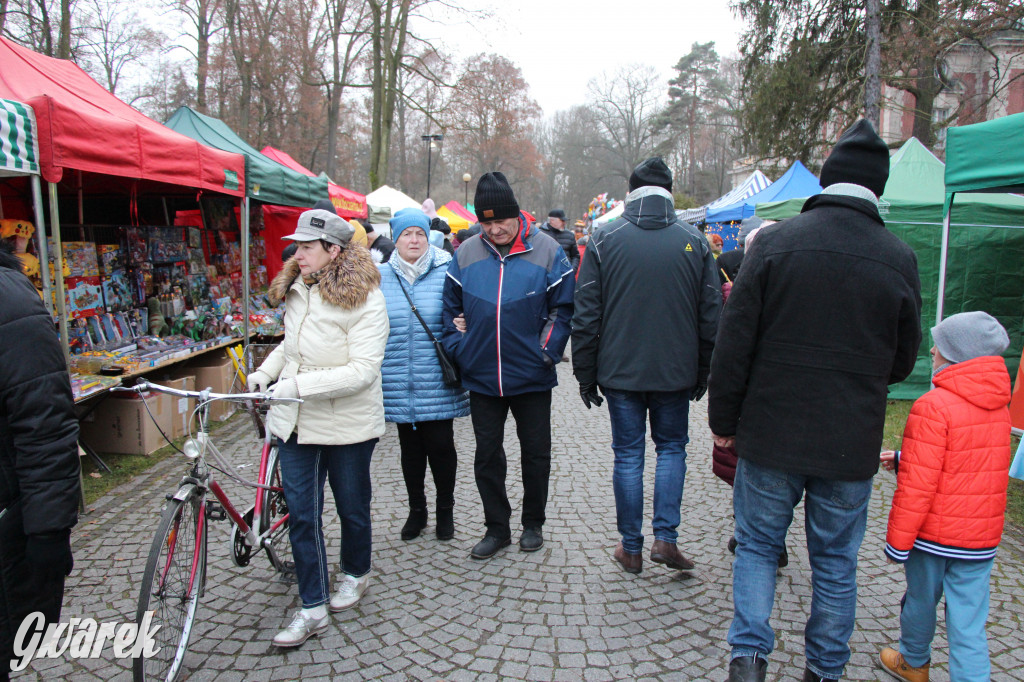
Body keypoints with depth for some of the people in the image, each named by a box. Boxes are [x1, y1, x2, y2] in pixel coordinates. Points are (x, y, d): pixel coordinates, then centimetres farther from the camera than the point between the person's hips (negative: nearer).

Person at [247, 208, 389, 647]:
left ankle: (355, 573, 42)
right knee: (301, 513, 6)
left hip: (347, 424, -6)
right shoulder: (296, 292, 6)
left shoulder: (365, 300, -18)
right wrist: (265, 371, 5)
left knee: (352, 507, 14)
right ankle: (312, 609, 19)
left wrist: (299, 384, -29)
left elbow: (363, 370, -25)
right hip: (296, 422, 6)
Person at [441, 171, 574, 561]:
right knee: (487, 455, 10)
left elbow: (563, 308, 0)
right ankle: (497, 528, 27)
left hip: (532, 377, -2)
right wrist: (456, 350, -2)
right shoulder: (465, 254, 1)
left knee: (536, 452, 12)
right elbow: (451, 310, 9)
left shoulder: (547, 251, -5)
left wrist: (548, 351, -9)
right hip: (481, 378, 2)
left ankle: (533, 524, 32)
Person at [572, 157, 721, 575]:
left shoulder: (604, 239, -3)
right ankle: (665, 537, 11)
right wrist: (703, 374, 13)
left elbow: (586, 314, -3)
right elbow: (711, 317, 3)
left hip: (620, 371, -1)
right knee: (672, 447, 18)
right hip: (675, 372, 1)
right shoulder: (694, 241, 1)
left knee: (628, 455, 9)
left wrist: (586, 375, 4)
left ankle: (631, 549, 18)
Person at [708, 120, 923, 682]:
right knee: (836, 561, 17)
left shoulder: (776, 240, -9)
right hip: (852, 442, 2)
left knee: (757, 545, 16)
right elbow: (903, 360, 7)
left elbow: (734, 339, -8)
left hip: (772, 431, -1)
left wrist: (723, 417, 2)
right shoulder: (900, 259, -3)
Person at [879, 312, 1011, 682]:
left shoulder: (932, 406, -19)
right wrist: (903, 459, 16)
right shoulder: (999, 406, 5)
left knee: (921, 602, 17)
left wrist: (897, 540, -12)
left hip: (934, 533, -5)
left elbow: (917, 484, -20)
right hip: (982, 538, 5)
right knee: (969, 623, 8)